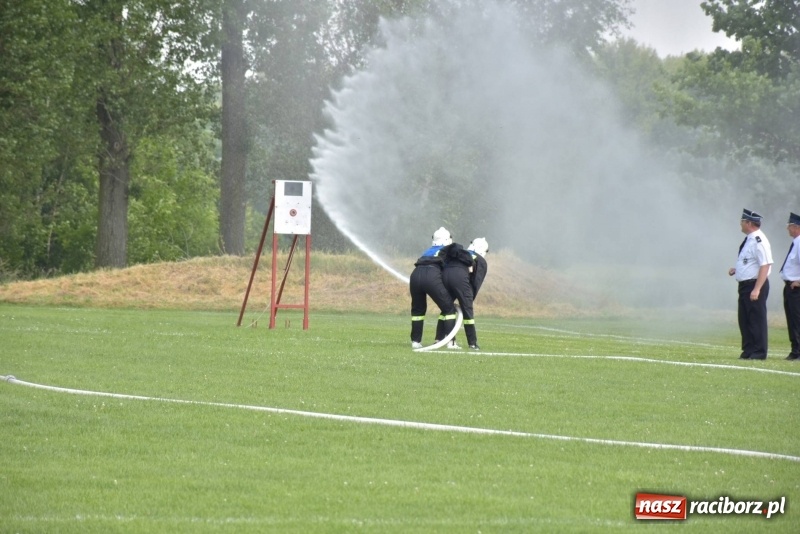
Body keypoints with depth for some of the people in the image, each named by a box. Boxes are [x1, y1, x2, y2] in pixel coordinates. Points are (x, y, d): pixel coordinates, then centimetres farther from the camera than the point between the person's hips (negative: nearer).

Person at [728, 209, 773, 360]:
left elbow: (765, 265, -22)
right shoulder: (749, 240, 13)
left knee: (756, 319, -3)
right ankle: (748, 350, 21)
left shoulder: (759, 241, -17)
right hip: (745, 285, 10)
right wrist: (736, 269, 10)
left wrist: (757, 289, -25)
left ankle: (759, 352, 3)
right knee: (744, 319, 13)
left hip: (755, 285, -10)